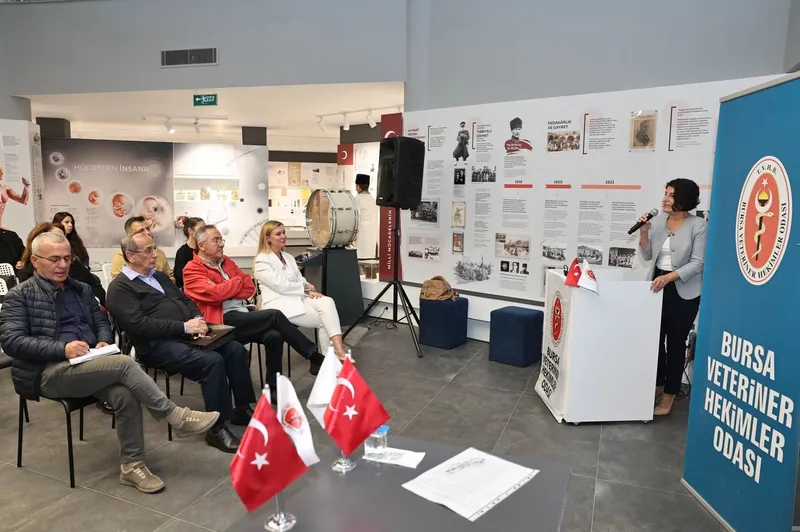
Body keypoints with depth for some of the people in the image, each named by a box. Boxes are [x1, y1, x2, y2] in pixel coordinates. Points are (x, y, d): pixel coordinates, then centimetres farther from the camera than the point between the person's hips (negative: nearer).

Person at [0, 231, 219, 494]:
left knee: (125, 394, -27)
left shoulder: (82, 290, 20)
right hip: (48, 372, -5)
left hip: (88, 367, 5)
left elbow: (101, 322, 22)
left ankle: (132, 465, -14)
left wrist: (103, 341, -3)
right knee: (124, 363, -29)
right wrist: (62, 348, -21)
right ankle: (177, 417, -21)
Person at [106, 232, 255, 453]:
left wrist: (198, 318, -1)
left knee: (235, 349, -11)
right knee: (212, 360, -29)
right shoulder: (119, 287, -4)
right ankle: (217, 428, -17)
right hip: (159, 345, -8)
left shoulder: (160, 276, 22)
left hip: (187, 334, 8)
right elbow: (140, 325, -16)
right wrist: (184, 326, -20)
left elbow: (186, 300, 22)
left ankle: (242, 410, 2)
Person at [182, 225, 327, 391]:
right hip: (224, 320, -6)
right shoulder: (192, 270, -1)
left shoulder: (226, 262, 18)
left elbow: (250, 287, 11)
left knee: (274, 336, -24)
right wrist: (238, 281, -1)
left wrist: (226, 291, -6)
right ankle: (315, 357, -15)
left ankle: (274, 388, -11)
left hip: (246, 313, 6)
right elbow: (214, 294, -17)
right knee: (275, 315, -24)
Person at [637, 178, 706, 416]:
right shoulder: (658, 221, 3)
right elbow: (647, 256, 6)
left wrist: (669, 277, -24)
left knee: (676, 342, 4)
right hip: (657, 285, 4)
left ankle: (669, 393, 16)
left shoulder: (698, 225, -9)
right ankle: (656, 385, 25)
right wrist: (644, 233, -9)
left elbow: (697, 263, -12)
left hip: (683, 291, -4)